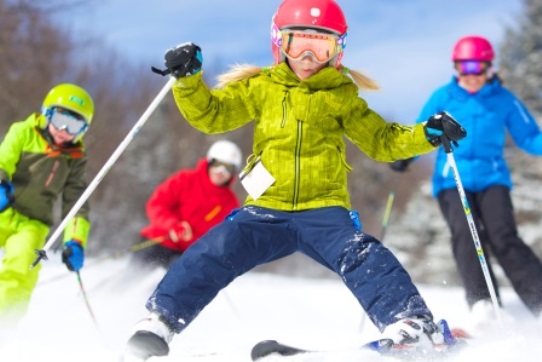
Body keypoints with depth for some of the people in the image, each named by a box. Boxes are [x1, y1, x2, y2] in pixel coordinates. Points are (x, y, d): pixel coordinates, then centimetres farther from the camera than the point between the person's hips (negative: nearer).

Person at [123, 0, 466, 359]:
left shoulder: (342, 94, 8)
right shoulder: (260, 88, 8)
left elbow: (380, 140, 12)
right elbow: (211, 114, 6)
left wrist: (426, 135, -5)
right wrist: (188, 80, -11)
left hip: (324, 210, -1)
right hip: (266, 211, 1)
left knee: (361, 256, -26)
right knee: (211, 255, -17)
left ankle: (411, 323, -31)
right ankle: (161, 321, -9)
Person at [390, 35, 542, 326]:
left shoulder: (504, 100, 4)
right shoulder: (443, 98, 5)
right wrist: (404, 156, -10)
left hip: (492, 179, 0)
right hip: (452, 180, 0)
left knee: (503, 237, -18)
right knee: (465, 234, -23)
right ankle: (482, 303, -32)